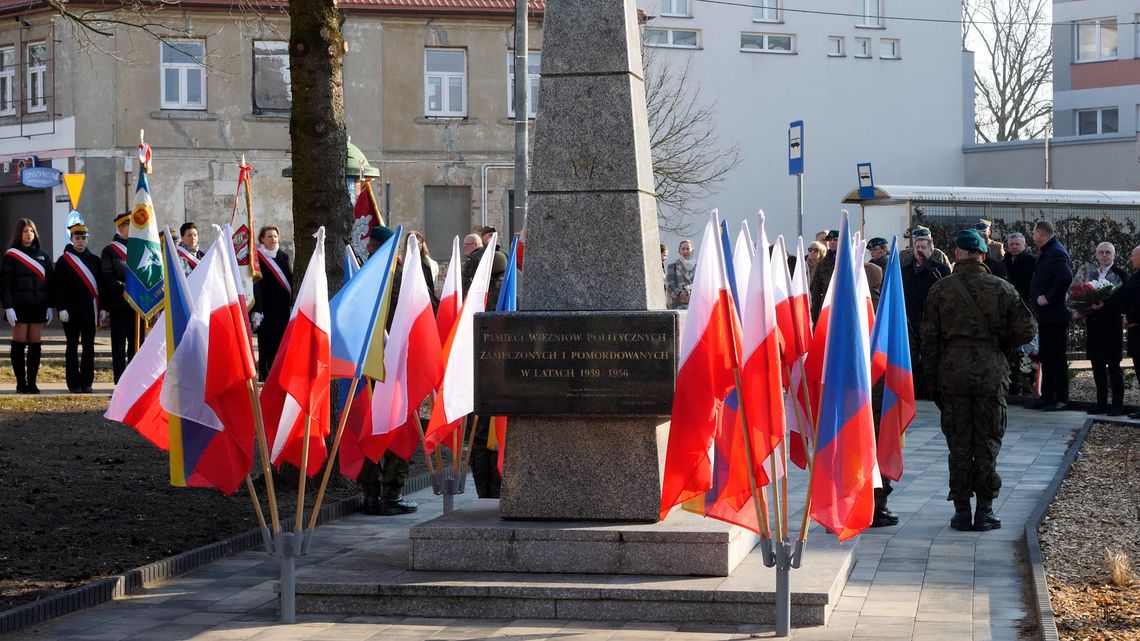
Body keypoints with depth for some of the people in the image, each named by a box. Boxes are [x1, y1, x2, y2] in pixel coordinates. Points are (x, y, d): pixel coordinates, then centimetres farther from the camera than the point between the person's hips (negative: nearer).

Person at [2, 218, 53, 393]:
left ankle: (32, 382, 7)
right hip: (19, 306, -4)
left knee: (35, 345, 3)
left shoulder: (42, 256, 12)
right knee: (19, 344, -2)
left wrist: (50, 306, 5)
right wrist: (8, 307, -13)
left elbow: (49, 282, 12)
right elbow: (5, 283, -5)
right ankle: (21, 383, 3)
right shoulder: (11, 256, 0)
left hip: (38, 306, 4)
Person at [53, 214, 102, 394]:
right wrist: (61, 308, -12)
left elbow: (101, 284, 11)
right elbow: (58, 287, -4)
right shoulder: (63, 261, -1)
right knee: (72, 347, 2)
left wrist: (102, 308, 6)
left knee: (89, 347, 4)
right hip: (72, 311, -3)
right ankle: (74, 383, 6)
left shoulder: (94, 260, 10)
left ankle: (87, 382, 10)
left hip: (90, 311, 3)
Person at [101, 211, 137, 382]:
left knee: (137, 342, 5)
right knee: (119, 344, -1)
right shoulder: (109, 251, 0)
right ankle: (120, 382, 1)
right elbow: (108, 279, -8)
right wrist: (126, 290, -17)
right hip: (119, 304, -5)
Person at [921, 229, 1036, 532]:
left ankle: (961, 510, 7)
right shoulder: (1001, 289, -1)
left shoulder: (940, 290, 0)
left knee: (959, 446, 6)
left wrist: (932, 382, 7)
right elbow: (1026, 329, -1)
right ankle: (984, 511, 7)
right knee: (987, 444, 6)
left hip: (952, 374, 0)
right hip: (991, 375, 0)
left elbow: (929, 340, 0)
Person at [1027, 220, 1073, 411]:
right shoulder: (1046, 252, 16)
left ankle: (1061, 399, 0)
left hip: (1054, 315, -10)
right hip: (1045, 316, 10)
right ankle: (1046, 397, 18)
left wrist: (1048, 298, -23)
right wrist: (1036, 300, 14)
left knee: (1057, 358, -4)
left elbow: (1066, 278, -30)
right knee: (1045, 357, 13)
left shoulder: (1056, 253, -16)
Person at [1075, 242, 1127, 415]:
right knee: (1098, 366, 8)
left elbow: (1123, 299, -12)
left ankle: (1117, 404, 1)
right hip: (1094, 325, 5)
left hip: (1112, 325, -5)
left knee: (1114, 366, -2)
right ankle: (1101, 403, 14)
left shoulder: (1120, 275, -3)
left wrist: (1104, 304, -24)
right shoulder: (1090, 272, 14)